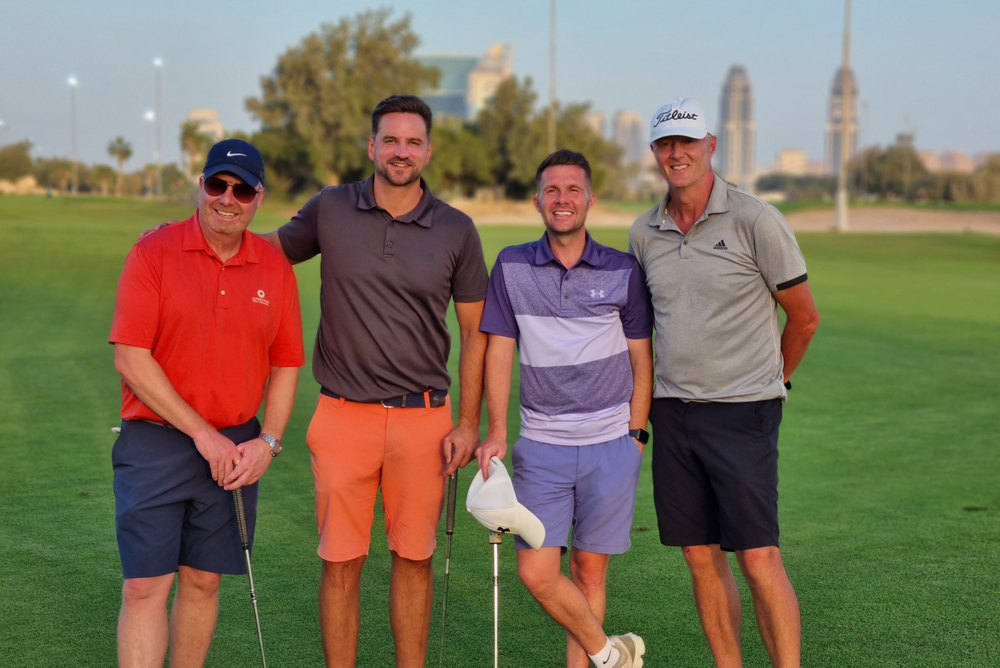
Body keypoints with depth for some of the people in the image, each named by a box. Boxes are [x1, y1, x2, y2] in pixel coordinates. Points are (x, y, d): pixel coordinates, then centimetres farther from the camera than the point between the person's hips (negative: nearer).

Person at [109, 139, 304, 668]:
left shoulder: (275, 267, 5)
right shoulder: (154, 253, -6)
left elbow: (286, 363, 11)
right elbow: (130, 358, -11)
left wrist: (268, 441, -4)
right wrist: (202, 434, -12)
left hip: (236, 450, 4)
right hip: (155, 442, -3)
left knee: (203, 581, 12)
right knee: (145, 587, -5)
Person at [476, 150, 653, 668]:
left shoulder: (623, 271, 2)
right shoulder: (511, 266, 3)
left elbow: (641, 357, 7)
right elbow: (498, 350, 3)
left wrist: (635, 433, 2)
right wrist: (495, 433, -4)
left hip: (609, 445, -1)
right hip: (541, 445, 1)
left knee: (589, 569, 4)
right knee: (536, 572, -6)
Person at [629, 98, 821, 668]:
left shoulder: (755, 221, -8)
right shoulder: (645, 233, 7)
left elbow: (804, 317, 2)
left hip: (743, 413, -5)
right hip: (673, 411, 5)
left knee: (759, 559, -8)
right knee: (702, 557, 7)